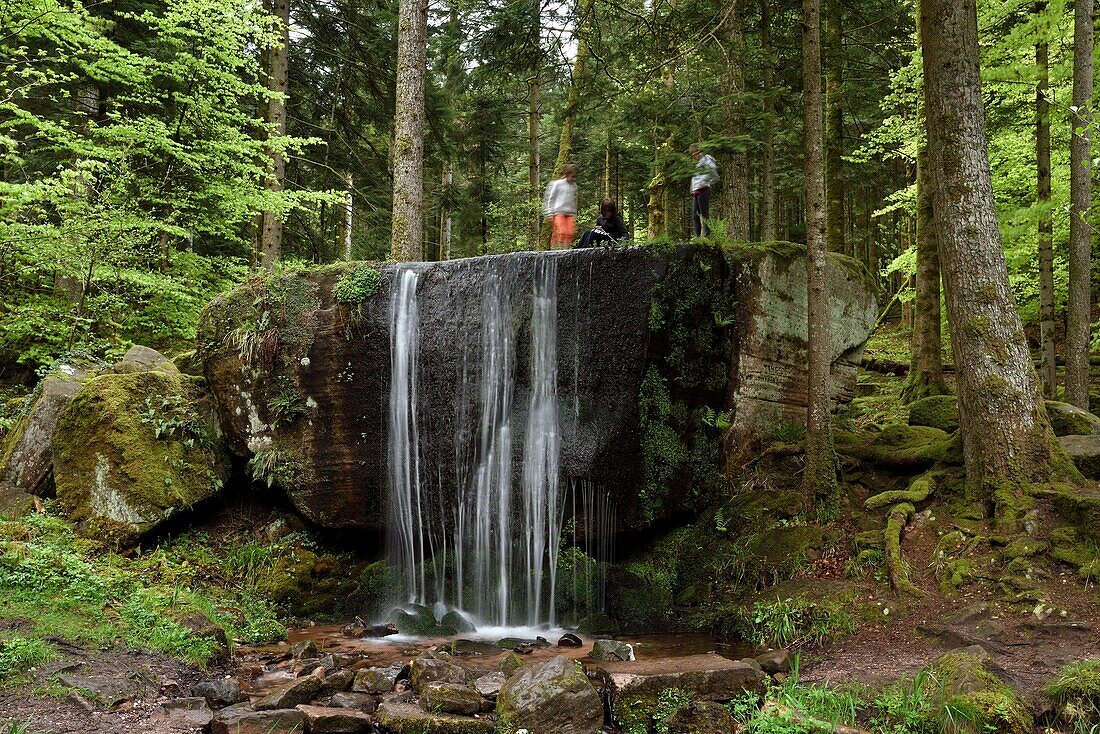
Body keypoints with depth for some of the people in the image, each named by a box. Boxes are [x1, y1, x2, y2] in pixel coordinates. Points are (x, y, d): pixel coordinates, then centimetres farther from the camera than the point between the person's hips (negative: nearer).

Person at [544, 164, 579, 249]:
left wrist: (575, 215, 19)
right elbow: (551, 199, 2)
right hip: (558, 212, -4)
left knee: (570, 234, -8)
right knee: (561, 232, -15)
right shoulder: (558, 184, -1)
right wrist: (550, 214, -2)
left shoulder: (574, 186, 14)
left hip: (570, 214, 4)